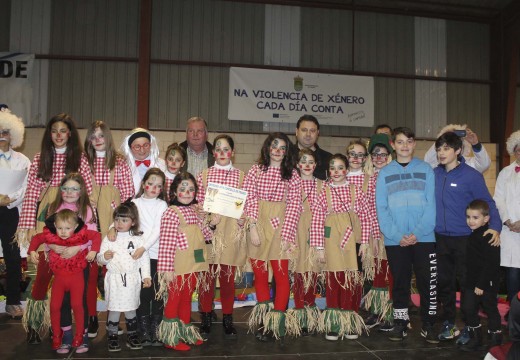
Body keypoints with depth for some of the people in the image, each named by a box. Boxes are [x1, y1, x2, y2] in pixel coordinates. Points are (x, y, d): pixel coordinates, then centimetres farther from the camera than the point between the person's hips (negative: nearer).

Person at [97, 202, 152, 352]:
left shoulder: (138, 238, 0)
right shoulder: (108, 239, 1)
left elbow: (144, 258, 1)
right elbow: (100, 258, 4)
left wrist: (146, 276, -4)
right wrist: (104, 257, -18)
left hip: (132, 279, 0)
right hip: (114, 279, 0)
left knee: (130, 310, 9)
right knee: (114, 310, 4)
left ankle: (132, 335, 22)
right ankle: (112, 337, 18)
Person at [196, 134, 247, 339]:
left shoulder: (240, 176, 6)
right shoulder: (204, 174, 5)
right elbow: (198, 203, 6)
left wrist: (241, 220, -7)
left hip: (231, 230, 0)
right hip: (209, 228, 0)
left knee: (228, 276, 6)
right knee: (208, 274, 3)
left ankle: (227, 318, 20)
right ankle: (206, 318, 17)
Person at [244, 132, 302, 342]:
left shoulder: (292, 175, 3)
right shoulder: (255, 170, 6)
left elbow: (294, 206, -2)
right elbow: (249, 199, 1)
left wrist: (286, 235, -9)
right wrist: (252, 227, -9)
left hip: (280, 225, -1)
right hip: (258, 224, 1)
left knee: (281, 273, -3)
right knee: (260, 274, 7)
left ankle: (278, 321, 9)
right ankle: (263, 322, 20)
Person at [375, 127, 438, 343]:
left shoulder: (426, 170, 6)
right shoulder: (385, 173, 7)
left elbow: (431, 204, -1)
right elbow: (381, 208, 1)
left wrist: (417, 233, -13)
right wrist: (397, 235, -12)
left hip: (424, 238, 0)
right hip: (394, 240, 1)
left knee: (428, 283, 3)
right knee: (400, 283, 9)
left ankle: (428, 325, 17)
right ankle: (400, 323, 21)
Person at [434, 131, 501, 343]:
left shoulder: (471, 175, -8)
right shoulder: (434, 174, 4)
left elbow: (487, 203, -7)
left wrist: (495, 227, -20)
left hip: (464, 238, -4)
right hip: (440, 237, 4)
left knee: (466, 282, 6)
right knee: (444, 282, 12)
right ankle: (449, 323, 27)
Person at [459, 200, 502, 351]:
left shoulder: (489, 237, -17)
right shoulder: (471, 235, 9)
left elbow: (491, 264, -21)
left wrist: (481, 284, -20)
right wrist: (472, 283, 12)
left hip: (488, 282, -8)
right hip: (472, 282, 8)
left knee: (491, 310, 5)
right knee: (468, 308, 8)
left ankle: (495, 341, 20)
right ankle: (475, 338, 23)